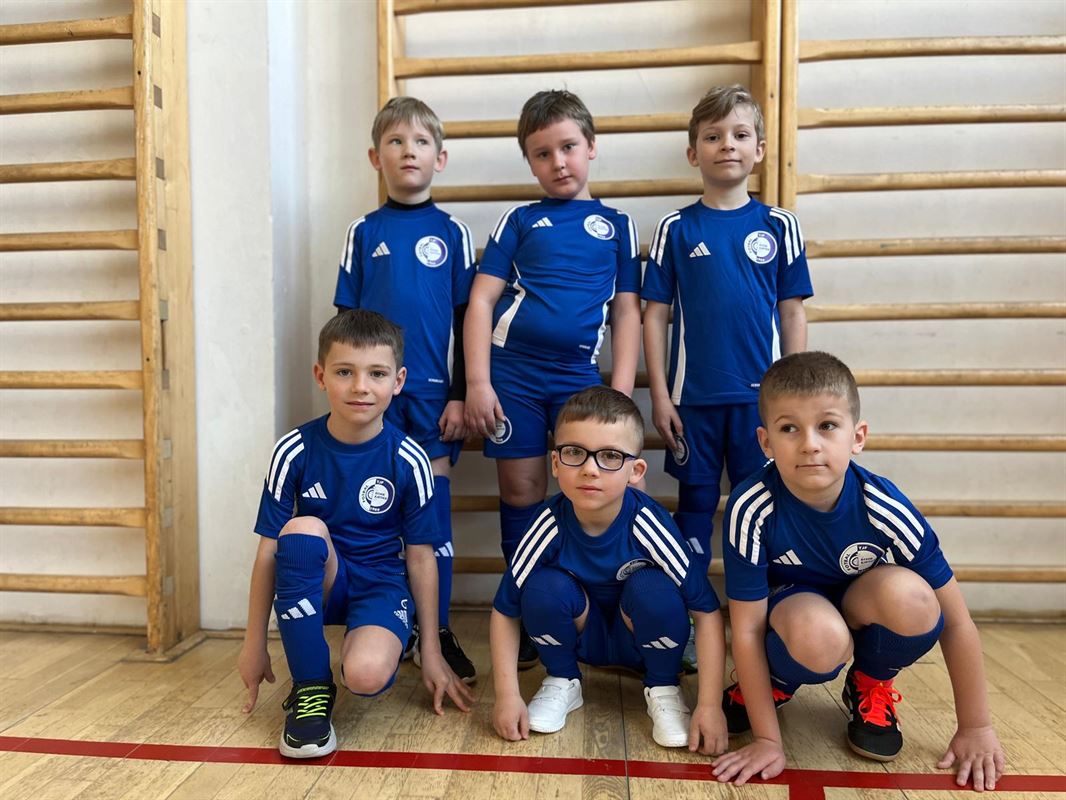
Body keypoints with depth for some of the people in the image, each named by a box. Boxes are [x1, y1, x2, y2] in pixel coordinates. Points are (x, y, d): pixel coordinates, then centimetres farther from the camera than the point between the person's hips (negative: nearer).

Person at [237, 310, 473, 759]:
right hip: (311, 584, 2)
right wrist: (255, 643, 0)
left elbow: (420, 557, -4)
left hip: (380, 585, -2)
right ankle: (311, 688, -15)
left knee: (367, 675, -33)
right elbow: (268, 552, -5)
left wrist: (431, 650, 1)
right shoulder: (294, 451, -11)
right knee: (304, 529, -32)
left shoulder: (407, 459, -12)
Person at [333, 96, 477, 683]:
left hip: (435, 389, -1)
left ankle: (438, 633, 14)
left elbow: (465, 318, 3)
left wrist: (460, 393, -3)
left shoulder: (451, 232, 5)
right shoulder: (364, 232, 8)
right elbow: (346, 319, 9)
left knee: (434, 505, 2)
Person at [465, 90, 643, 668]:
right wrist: (477, 382, -7)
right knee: (521, 491, 5)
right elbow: (481, 300, 3)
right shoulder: (519, 221, 9)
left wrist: (621, 392, -1)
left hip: (579, 376, 1)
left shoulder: (617, 226, 12)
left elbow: (627, 313, 9)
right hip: (512, 371, 0)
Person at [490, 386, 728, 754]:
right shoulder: (548, 524, -26)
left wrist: (710, 705, -25)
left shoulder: (649, 524, -29)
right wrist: (508, 695, -20)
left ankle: (663, 688, -3)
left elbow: (707, 611, -23)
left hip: (643, 639, -1)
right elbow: (505, 612, -15)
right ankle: (562, 682, 1)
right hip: (581, 637, 1)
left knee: (654, 588, -32)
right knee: (544, 587, -29)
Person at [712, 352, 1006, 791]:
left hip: (858, 606, 3)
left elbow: (956, 622, -13)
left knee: (907, 593, -32)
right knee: (819, 633, -38)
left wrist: (975, 728, -6)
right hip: (786, 606, -2)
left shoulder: (885, 508, -25)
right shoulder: (751, 508, -30)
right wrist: (768, 739, -19)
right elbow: (747, 629, -23)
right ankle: (775, 685, 1)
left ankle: (871, 688, 2)